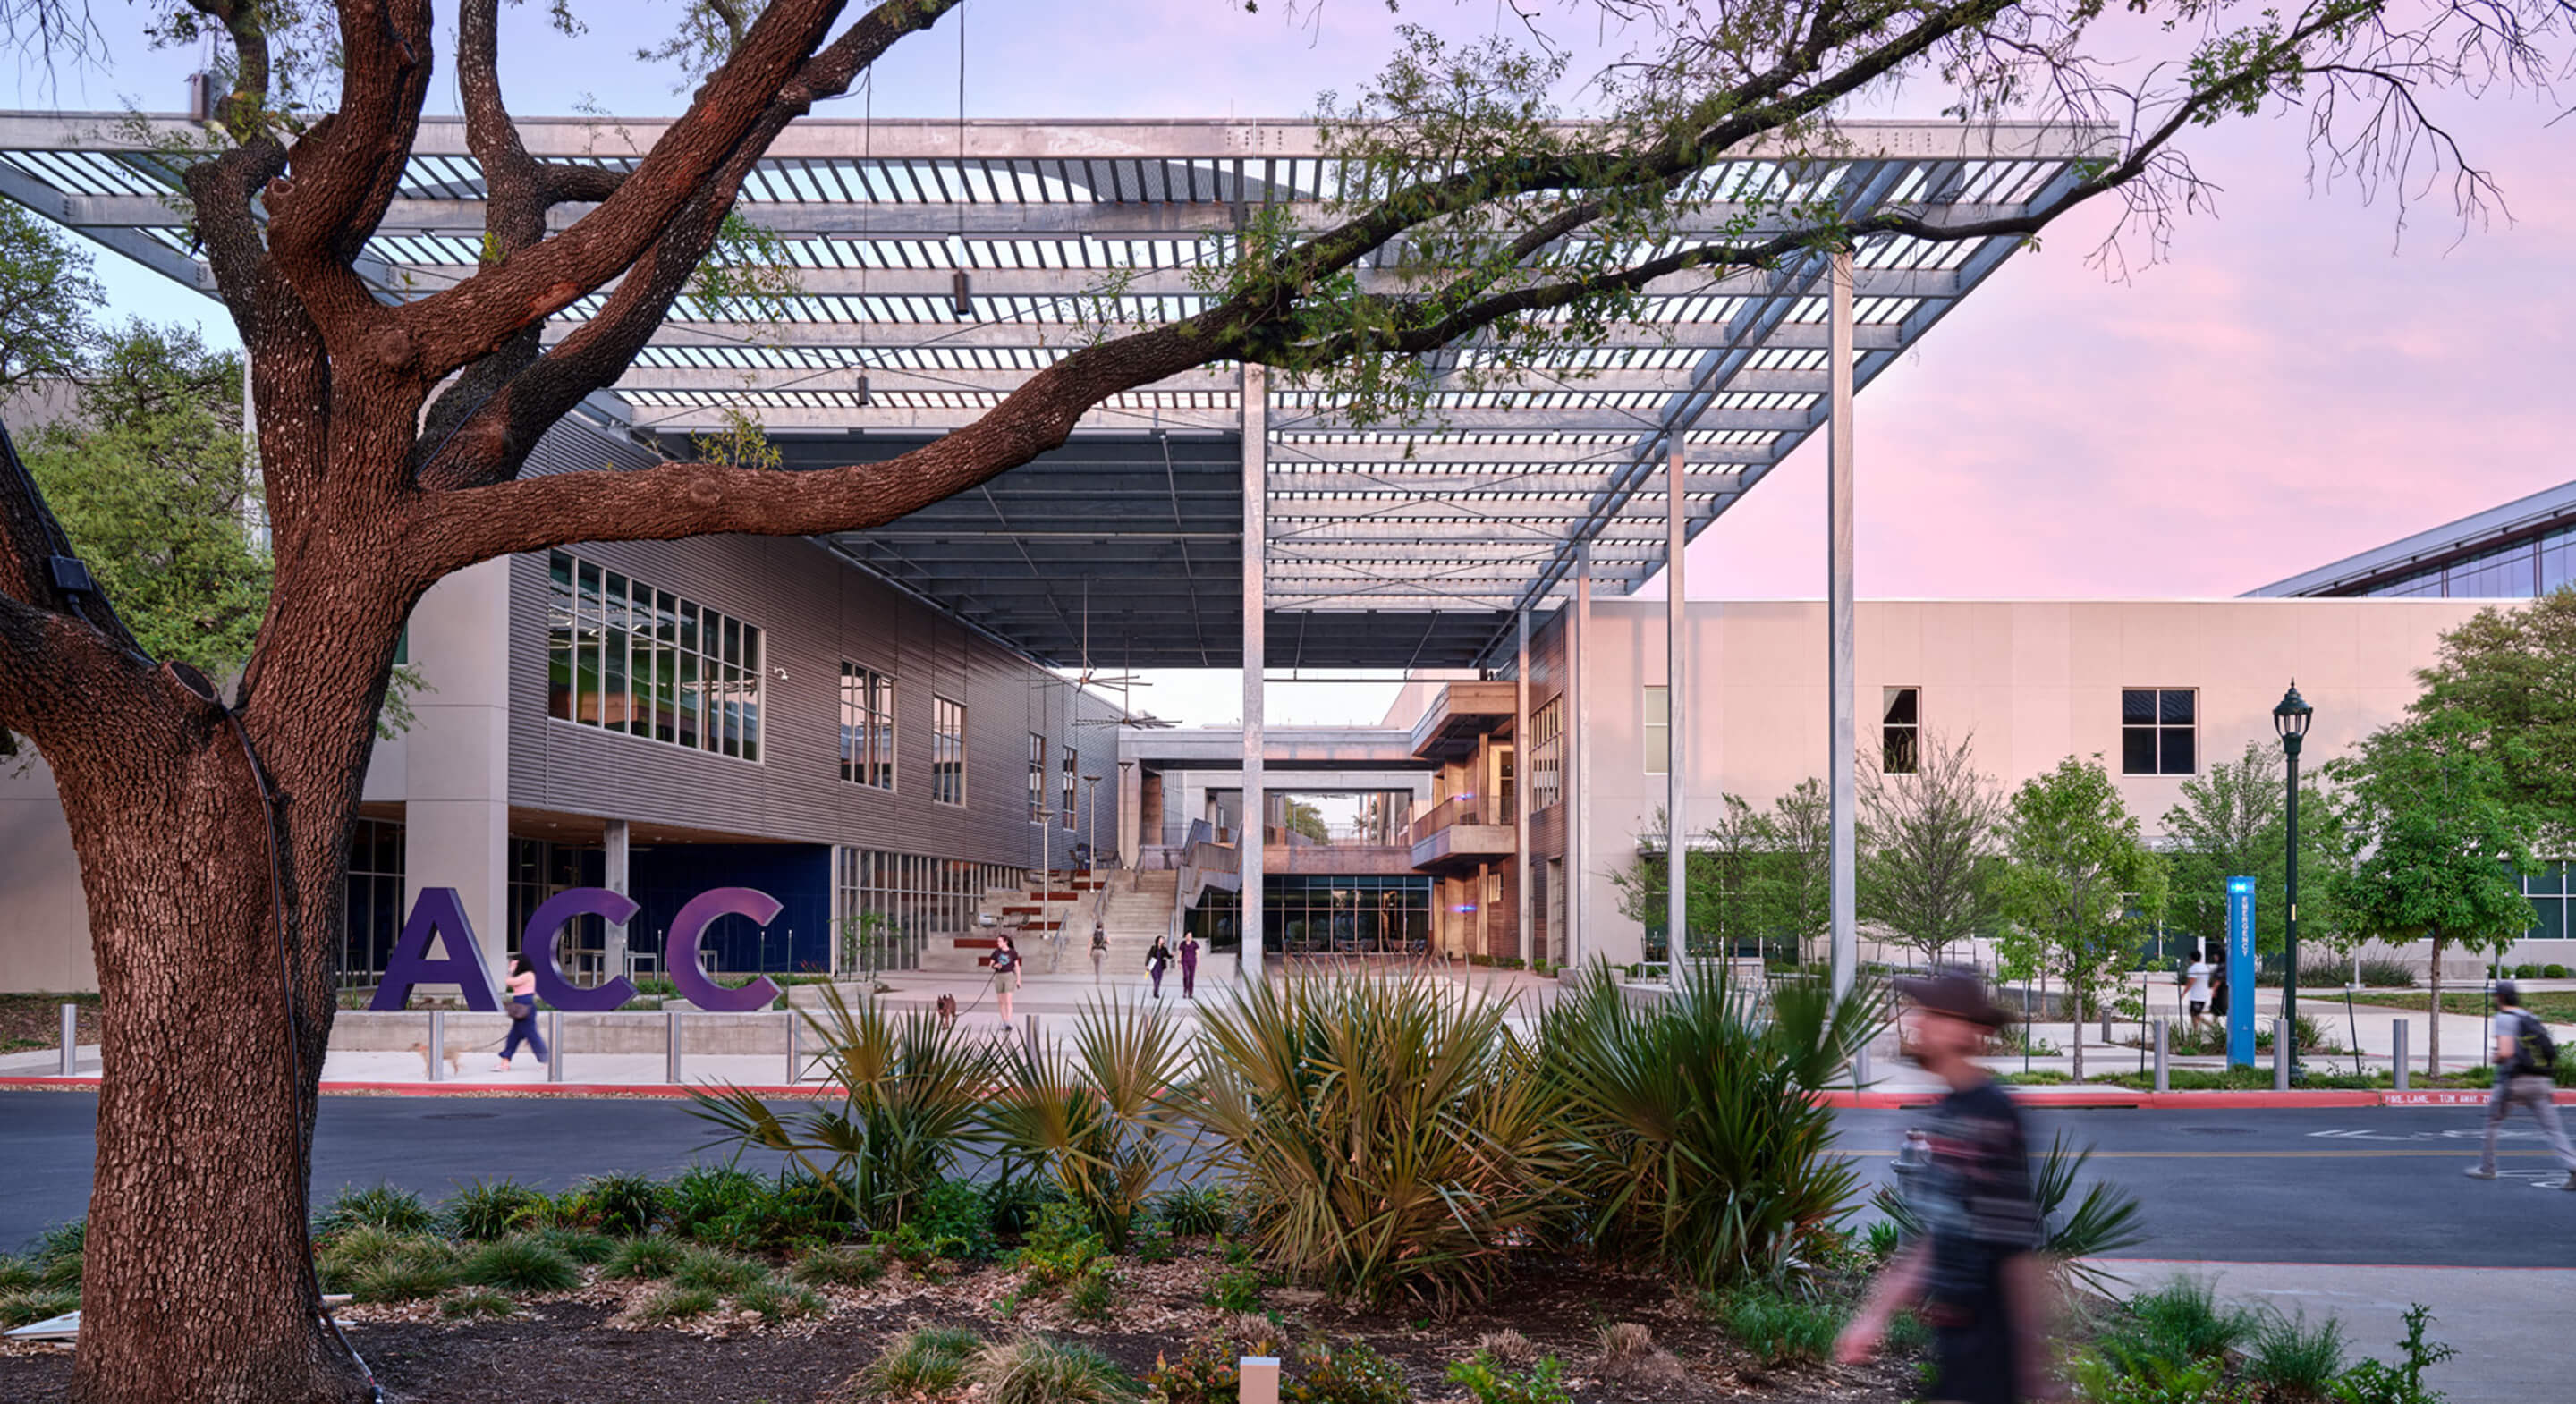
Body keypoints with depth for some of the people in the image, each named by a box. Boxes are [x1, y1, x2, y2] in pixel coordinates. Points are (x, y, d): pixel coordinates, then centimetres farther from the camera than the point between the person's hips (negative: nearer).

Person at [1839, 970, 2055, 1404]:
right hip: (1952, 1334, 9)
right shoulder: (1946, 1113, 10)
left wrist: (2034, 1367, -16)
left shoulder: (1990, 1119, -18)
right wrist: (1876, 1316, 19)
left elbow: (2019, 1248, -18)